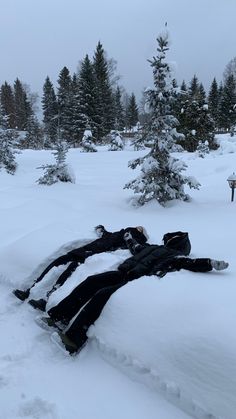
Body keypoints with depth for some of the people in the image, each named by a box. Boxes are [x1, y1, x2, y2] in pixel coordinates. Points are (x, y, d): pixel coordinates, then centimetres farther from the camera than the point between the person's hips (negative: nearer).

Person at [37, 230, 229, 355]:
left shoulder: (177, 256, 12)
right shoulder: (153, 247, 33)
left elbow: (192, 263, -6)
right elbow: (136, 248, 49)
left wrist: (211, 263, -22)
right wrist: (129, 237, 66)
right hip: (124, 273, 7)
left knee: (102, 295, -27)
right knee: (91, 281, -11)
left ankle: (73, 339, -29)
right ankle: (59, 316, -8)